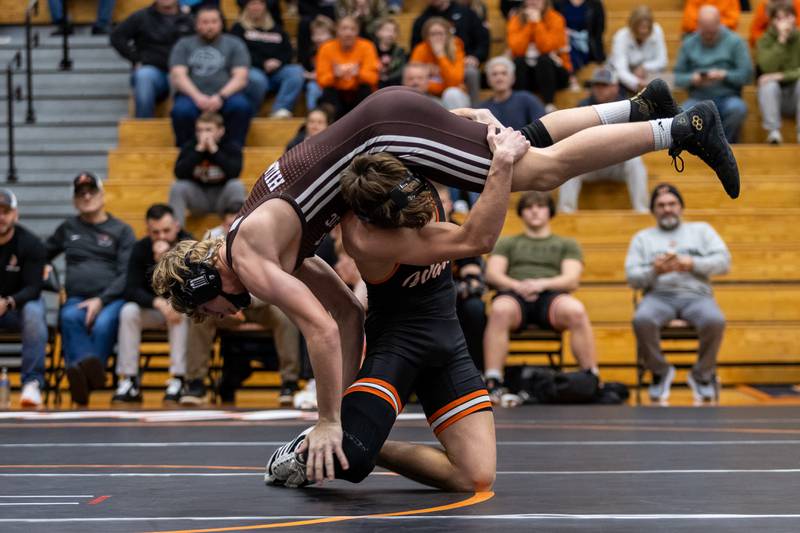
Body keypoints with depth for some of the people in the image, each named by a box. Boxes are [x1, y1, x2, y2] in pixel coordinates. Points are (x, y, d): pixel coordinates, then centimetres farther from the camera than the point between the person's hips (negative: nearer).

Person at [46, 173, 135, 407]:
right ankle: (88, 371, -56)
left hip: (112, 298, -2)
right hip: (77, 299, 2)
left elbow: (127, 274, 3)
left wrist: (100, 300, -12)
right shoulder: (68, 228, 24)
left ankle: (82, 375, -51)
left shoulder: (122, 230, 13)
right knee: (70, 318, -36)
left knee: (103, 324, -38)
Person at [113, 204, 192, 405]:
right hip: (151, 310, 2)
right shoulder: (141, 249, -8)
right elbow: (131, 290, -15)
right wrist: (158, 303, -34)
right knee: (128, 311, -27)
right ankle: (128, 381, -25)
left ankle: (177, 379, -35)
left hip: (181, 309, -2)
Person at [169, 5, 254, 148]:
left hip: (225, 95, 0)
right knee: (181, 111, -35)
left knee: (241, 106, -34)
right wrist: (197, 96, -16)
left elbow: (240, 77, 3)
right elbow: (178, 76, 2)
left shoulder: (234, 44, 15)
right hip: (192, 96, 0)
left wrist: (221, 96, -16)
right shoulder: (183, 45, 16)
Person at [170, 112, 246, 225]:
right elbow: (179, 174, -21)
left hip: (222, 196, -1)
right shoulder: (189, 147, -5)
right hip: (197, 197, 1)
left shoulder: (231, 148, -8)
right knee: (178, 187, -26)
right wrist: (199, 150, -26)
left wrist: (214, 150, -27)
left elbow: (234, 173, -27)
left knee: (236, 186, -30)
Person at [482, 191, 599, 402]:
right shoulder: (507, 243, 30)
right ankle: (492, 384, -43)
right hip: (515, 296, 0)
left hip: (550, 297, 0)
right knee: (500, 309, -39)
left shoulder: (567, 244, 27)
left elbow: (572, 280, 10)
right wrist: (518, 286, -9)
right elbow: (492, 274, 13)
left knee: (576, 310, -37)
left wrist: (542, 284, -10)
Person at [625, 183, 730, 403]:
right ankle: (660, 371, -11)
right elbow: (632, 277, 10)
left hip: (696, 295, 0)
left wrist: (692, 264, -9)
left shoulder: (701, 230, 23)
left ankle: (703, 375, -10)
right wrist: (654, 271, -11)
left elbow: (723, 261, 8)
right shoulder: (642, 238, 23)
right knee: (642, 320, -36)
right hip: (659, 295, 0)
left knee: (715, 321, -35)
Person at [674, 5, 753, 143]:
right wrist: (692, 79, -12)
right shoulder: (688, 44, 11)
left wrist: (724, 75, -17)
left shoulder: (735, 42, 4)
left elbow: (746, 74, -2)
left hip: (727, 97, -1)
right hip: (699, 99, 1)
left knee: (738, 109, -35)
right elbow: (678, 76, 9)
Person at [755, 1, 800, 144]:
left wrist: (782, 76, -26)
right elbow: (768, 68, -20)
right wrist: (781, 40, -23)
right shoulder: (765, 41, -3)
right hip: (775, 96, 0)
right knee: (768, 84, -31)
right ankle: (773, 131, -35)